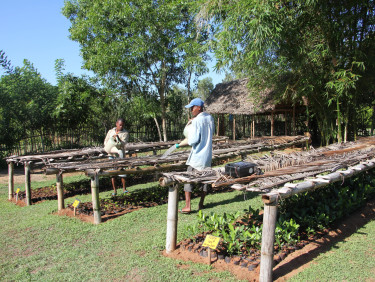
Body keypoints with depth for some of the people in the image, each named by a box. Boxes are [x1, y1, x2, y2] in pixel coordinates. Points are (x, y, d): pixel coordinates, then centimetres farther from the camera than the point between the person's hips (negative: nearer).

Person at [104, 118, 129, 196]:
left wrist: (118, 139, -32)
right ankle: (114, 190, 10)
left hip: (121, 155, -2)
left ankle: (124, 189, 13)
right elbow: (106, 141, 13)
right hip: (111, 155, 2)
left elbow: (123, 143, -15)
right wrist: (108, 149, -5)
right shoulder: (110, 131, 7)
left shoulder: (125, 133, -3)